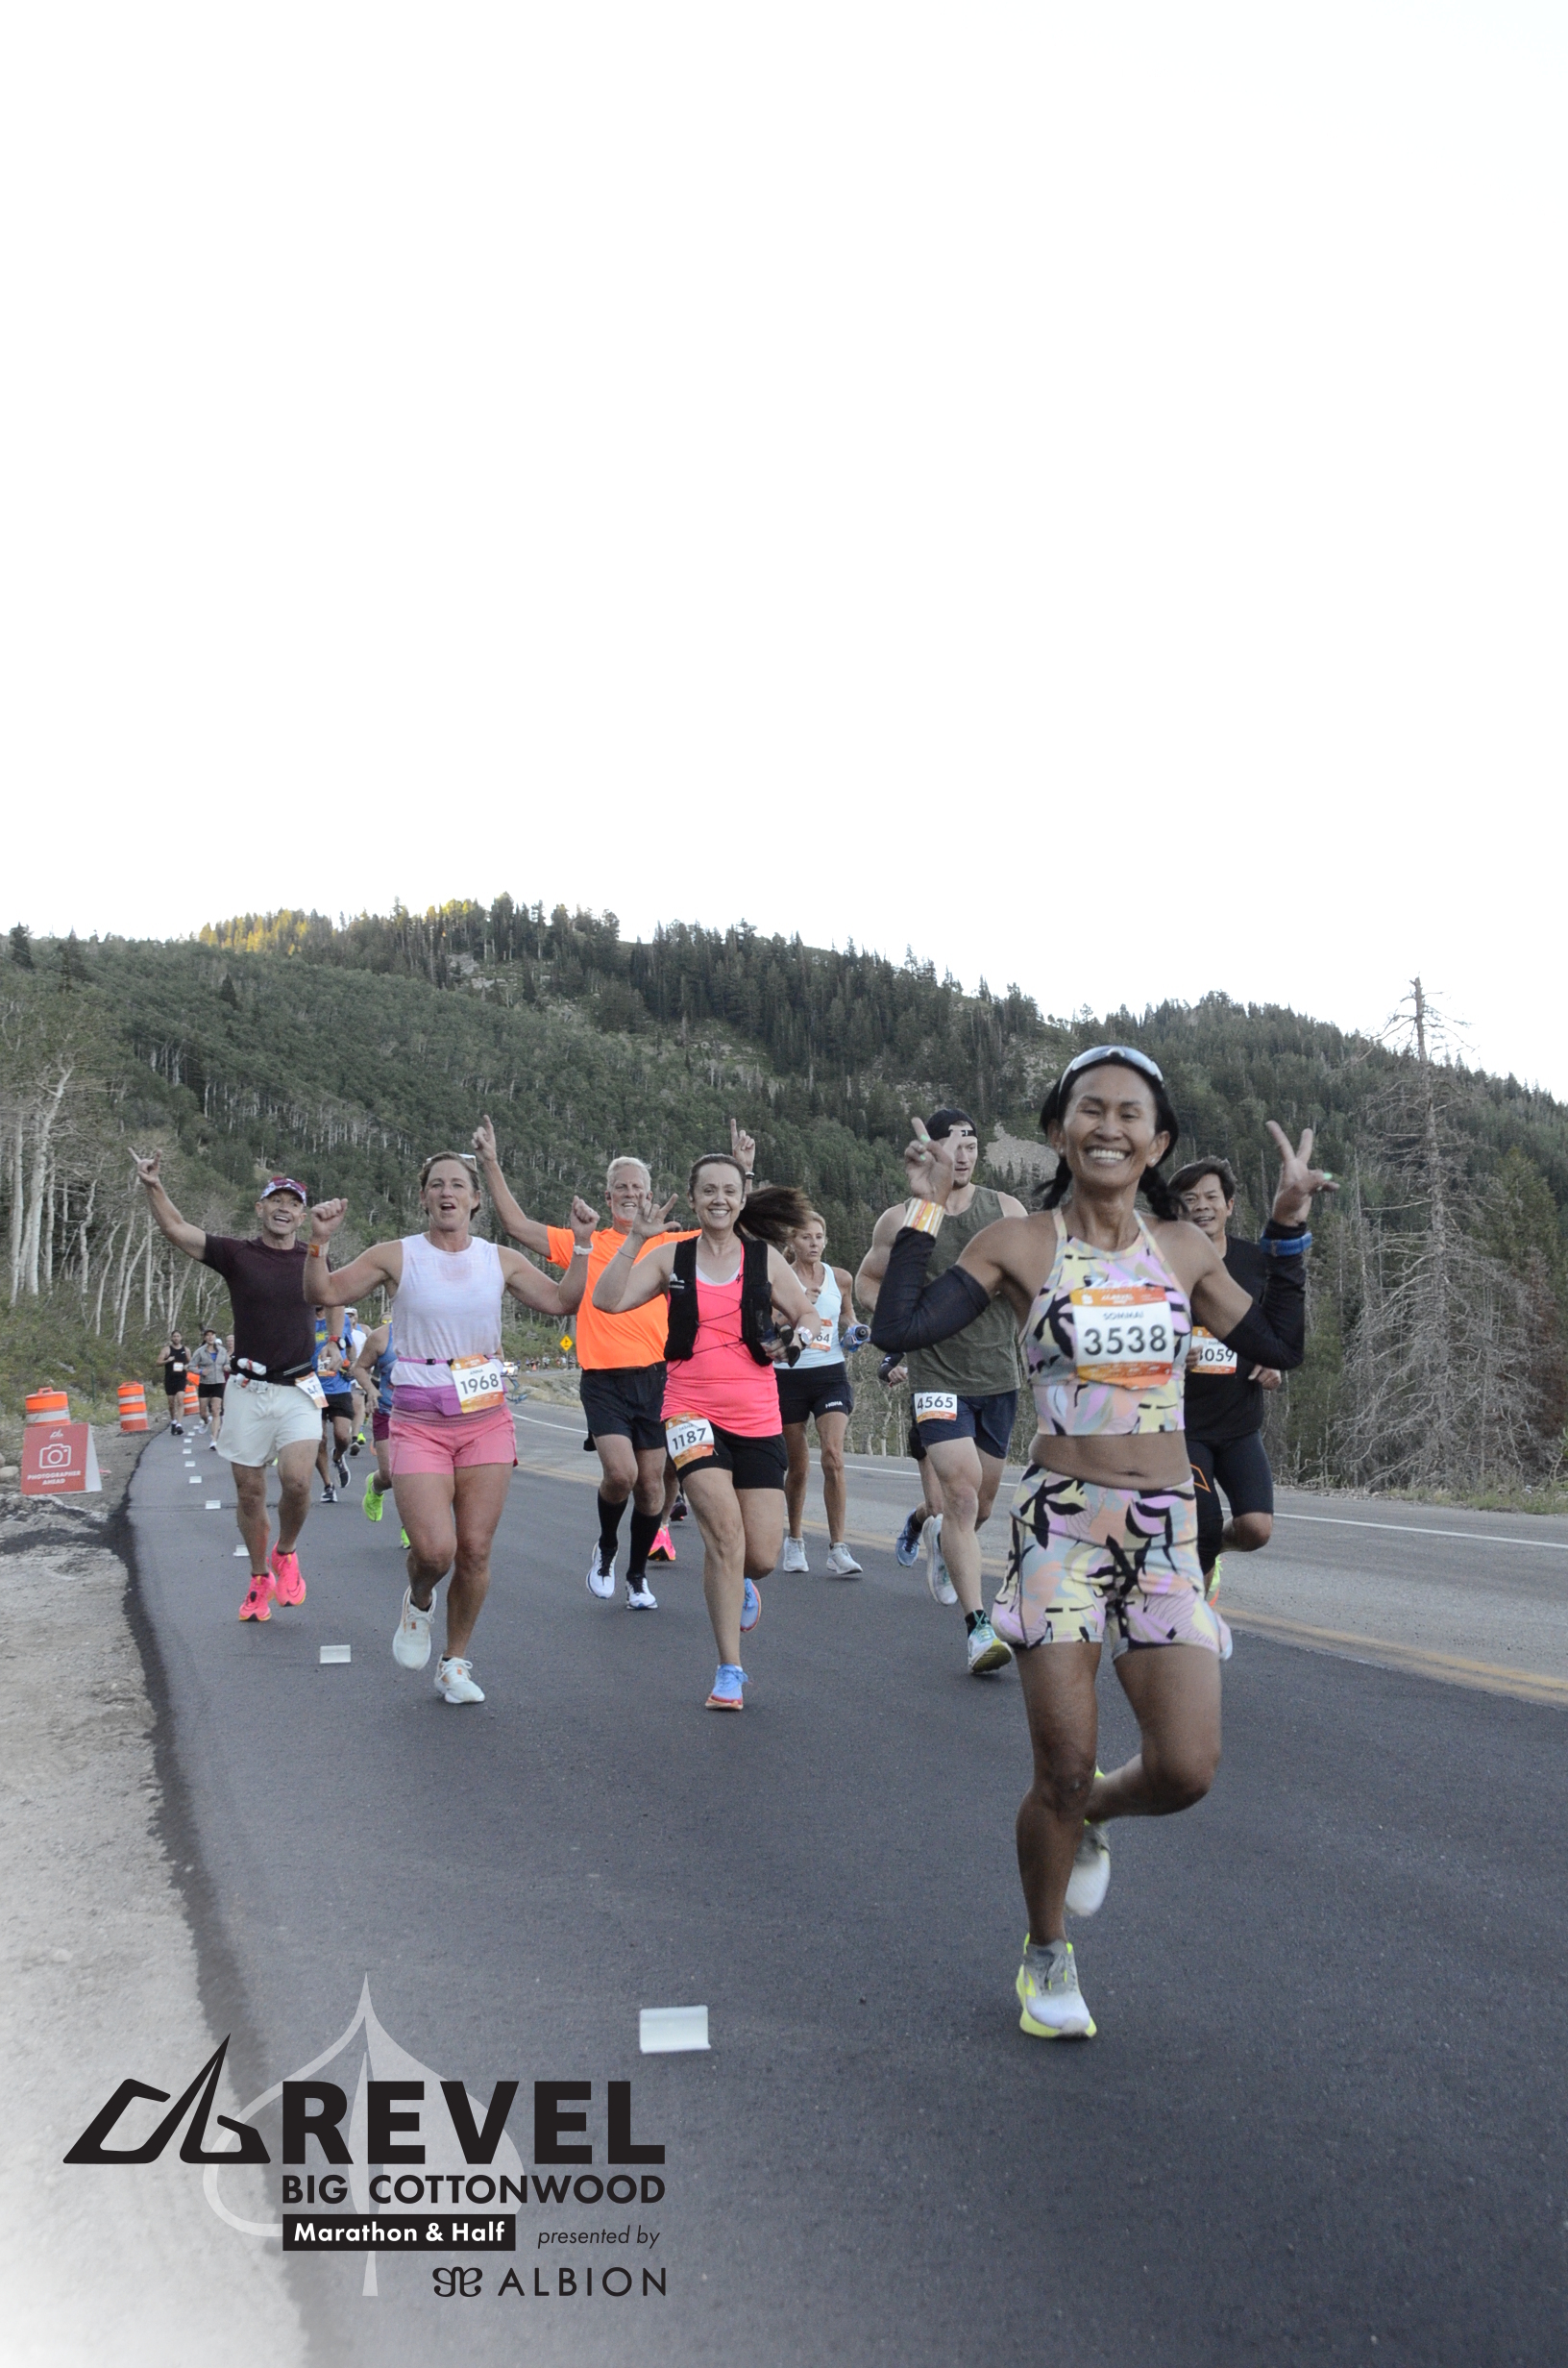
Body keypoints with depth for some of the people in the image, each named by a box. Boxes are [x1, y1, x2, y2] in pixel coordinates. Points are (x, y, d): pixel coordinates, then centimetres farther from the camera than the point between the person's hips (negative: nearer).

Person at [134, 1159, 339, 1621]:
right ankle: (259, 1579, 24)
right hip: (247, 1389, 0)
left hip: (299, 1390, 0)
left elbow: (333, 1298, 24)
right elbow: (174, 1228, -11)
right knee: (249, 1492, 5)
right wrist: (153, 1185, -26)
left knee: (296, 1481, -18)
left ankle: (285, 1554, 10)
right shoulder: (235, 1254, 0)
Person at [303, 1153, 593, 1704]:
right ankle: (418, 1601, 22)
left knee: (475, 1551, 2)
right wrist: (319, 1242, -16)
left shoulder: (500, 1261, 7)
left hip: (487, 1421, 2)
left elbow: (562, 1301, 11)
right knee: (434, 1551, -15)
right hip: (419, 1425, -2)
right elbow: (322, 1293, -1)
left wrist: (582, 1246, 1)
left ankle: (455, 1664, 20)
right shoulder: (397, 1256, 0)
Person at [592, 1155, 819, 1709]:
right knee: (724, 1528, -19)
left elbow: (807, 1314, 15)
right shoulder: (671, 1256, 4)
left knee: (761, 1556, -1)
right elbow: (609, 1301, -5)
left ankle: (735, 1585, 39)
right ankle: (730, 1670, -6)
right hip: (692, 1410, -1)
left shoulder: (765, 1257, 6)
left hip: (756, 1415, 2)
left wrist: (797, 1337, -6)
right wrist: (635, 1240, -11)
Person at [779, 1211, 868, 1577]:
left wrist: (853, 1333, 5)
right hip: (789, 1377, -1)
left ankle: (838, 1548, -13)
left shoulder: (840, 1278, 6)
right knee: (798, 1467, 7)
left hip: (831, 1375, 1)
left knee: (833, 1457, -16)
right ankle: (794, 1540, 28)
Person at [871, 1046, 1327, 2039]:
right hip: (1061, 1521, -3)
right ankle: (1047, 1958, 27)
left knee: (1186, 1770, -5)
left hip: (1166, 1528, 3)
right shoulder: (1020, 1245, -2)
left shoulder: (1185, 1249, 8)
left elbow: (1278, 1346, 17)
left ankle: (1091, 1818, 31)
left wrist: (1290, 1229, 12)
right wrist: (926, 1209, -9)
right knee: (1063, 1771, 0)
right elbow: (900, 1327, -12)